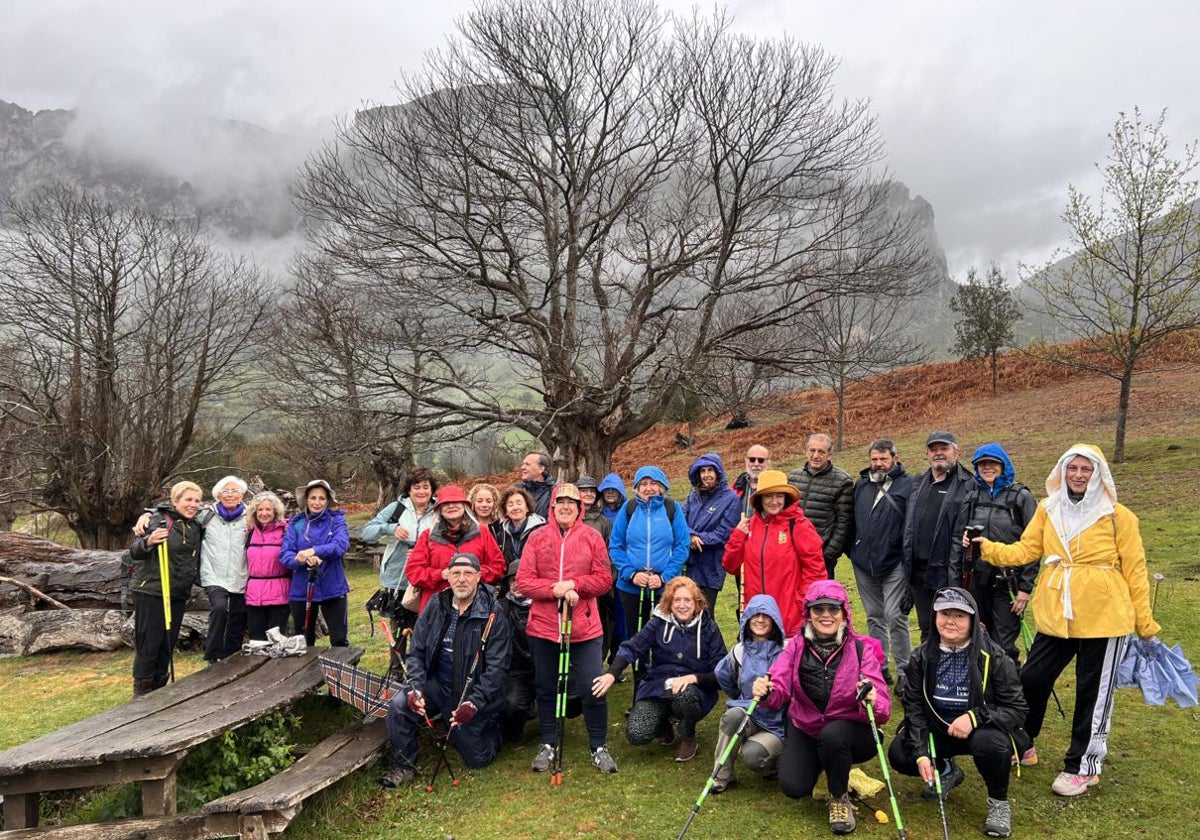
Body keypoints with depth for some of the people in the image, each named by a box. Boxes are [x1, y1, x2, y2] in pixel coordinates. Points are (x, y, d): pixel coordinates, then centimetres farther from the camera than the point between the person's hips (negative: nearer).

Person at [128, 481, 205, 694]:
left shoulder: (197, 526, 11)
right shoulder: (158, 520, -10)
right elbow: (134, 553, -10)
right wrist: (148, 542, -28)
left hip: (178, 595, 7)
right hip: (151, 592, -7)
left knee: (168, 644, 12)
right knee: (148, 644, -2)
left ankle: (158, 690, 24)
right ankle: (142, 693, 10)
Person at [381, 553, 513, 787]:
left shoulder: (493, 617, -15)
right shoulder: (435, 607, -3)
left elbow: (497, 668, -16)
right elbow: (416, 651, 1)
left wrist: (475, 702, -26)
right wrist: (416, 688, -15)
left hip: (473, 693, -3)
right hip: (437, 685, 3)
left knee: (477, 760, 3)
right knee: (398, 704, -23)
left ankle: (491, 724, 35)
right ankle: (404, 766, -2)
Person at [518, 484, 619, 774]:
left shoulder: (592, 537, 1)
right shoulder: (537, 537, 2)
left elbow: (605, 579, -3)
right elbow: (523, 580, -4)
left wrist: (574, 584, -17)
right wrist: (556, 589, -18)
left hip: (585, 628, -1)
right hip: (543, 627, 1)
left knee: (594, 689, -1)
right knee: (546, 689, 13)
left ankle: (599, 747, 18)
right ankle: (548, 745, 30)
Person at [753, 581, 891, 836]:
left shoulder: (861, 649, -15)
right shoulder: (797, 645, -8)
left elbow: (883, 709, -23)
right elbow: (780, 690, -18)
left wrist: (873, 702, -46)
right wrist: (766, 693, -41)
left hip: (849, 731, -2)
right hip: (805, 729, 3)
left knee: (832, 735, -34)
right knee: (793, 787, -16)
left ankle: (840, 797, -3)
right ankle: (820, 763, 22)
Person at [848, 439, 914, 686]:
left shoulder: (908, 485, -6)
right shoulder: (861, 484, 11)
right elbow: (851, 519, 19)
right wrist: (851, 550, 15)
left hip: (894, 564, -6)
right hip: (863, 564, 6)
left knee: (895, 616, -6)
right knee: (874, 617, 14)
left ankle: (904, 670, 8)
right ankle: (880, 667, 25)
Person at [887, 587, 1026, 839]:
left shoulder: (993, 657, -15)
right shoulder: (922, 657, -6)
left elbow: (1017, 709, -16)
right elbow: (913, 706, -5)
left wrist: (975, 718, -32)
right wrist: (921, 754, -17)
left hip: (981, 732, -3)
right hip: (937, 731, 3)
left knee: (989, 743, -37)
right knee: (898, 754, -19)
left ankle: (998, 801, -4)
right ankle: (946, 771, 16)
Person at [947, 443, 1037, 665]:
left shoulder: (1021, 497, 0)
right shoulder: (971, 497, 10)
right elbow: (957, 541, 9)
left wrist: (1026, 588, -9)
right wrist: (954, 585, 5)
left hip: (1006, 582, -4)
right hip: (975, 580, 4)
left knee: (1004, 646, -3)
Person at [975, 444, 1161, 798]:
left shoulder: (1118, 516, -5)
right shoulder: (1048, 510, 5)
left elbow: (1135, 571, -2)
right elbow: (1025, 550, 0)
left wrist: (1145, 623, 0)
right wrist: (987, 548, -15)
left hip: (1104, 620, -3)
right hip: (1056, 618, 4)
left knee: (1093, 695, 8)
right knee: (1031, 679, 9)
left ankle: (1083, 767, 24)